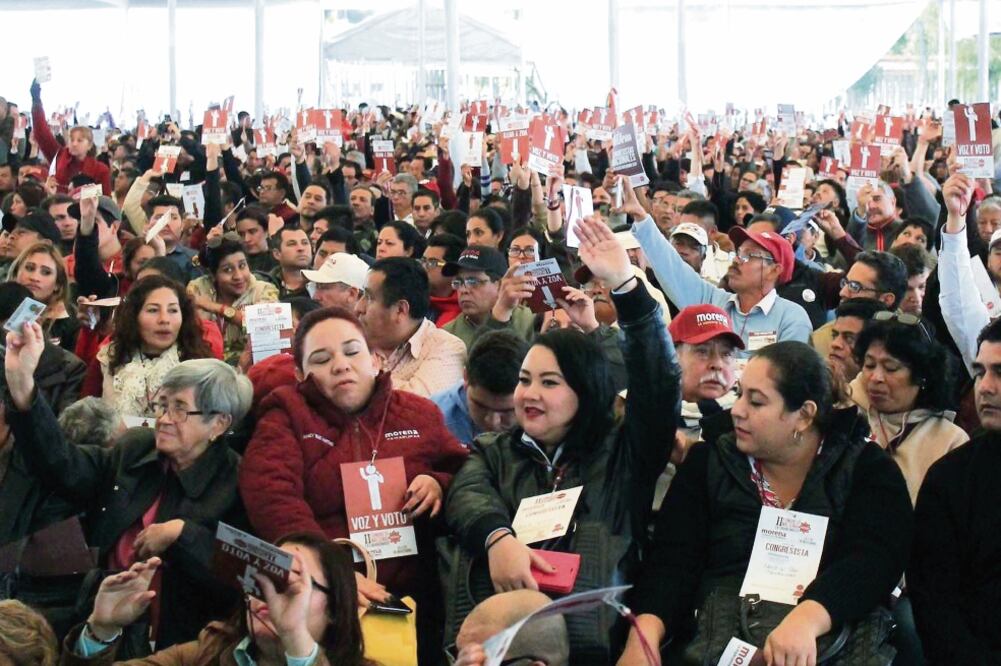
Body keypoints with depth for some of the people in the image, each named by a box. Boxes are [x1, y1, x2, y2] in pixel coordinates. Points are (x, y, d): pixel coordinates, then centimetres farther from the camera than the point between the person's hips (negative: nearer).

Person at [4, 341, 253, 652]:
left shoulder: (236, 483, -4)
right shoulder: (135, 449, 10)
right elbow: (62, 466, -6)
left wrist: (181, 533, -16)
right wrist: (22, 385, -17)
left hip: (176, 642, -4)